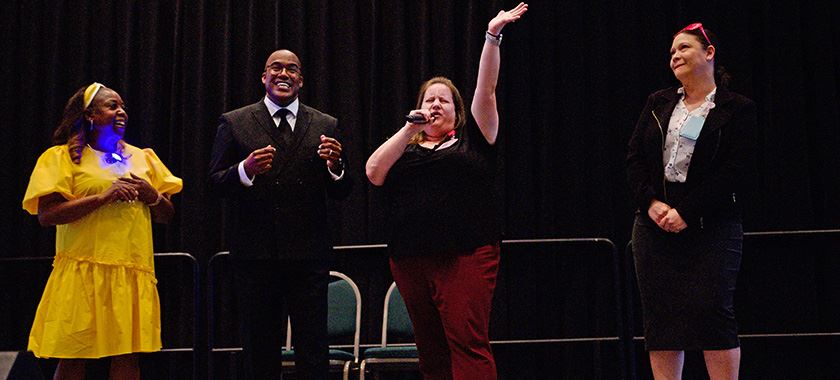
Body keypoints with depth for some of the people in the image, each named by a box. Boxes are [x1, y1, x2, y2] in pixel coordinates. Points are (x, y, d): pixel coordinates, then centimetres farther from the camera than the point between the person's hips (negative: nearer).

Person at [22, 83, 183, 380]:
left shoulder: (143, 158, 17)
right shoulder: (63, 157, 3)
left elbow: (167, 216, 18)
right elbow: (46, 215, -9)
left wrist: (152, 196, -3)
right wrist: (102, 197, -15)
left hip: (133, 271, 4)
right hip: (84, 269, -4)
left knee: (127, 355, 2)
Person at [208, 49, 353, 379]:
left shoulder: (325, 126, 8)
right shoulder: (234, 123, 5)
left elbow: (341, 192, 6)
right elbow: (216, 183, 0)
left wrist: (335, 165, -15)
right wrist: (245, 170, -19)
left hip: (309, 253, 1)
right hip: (255, 253, 0)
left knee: (313, 352, 3)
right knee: (260, 352, 10)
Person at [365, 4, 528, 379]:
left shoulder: (471, 139, 13)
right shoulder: (405, 149, 19)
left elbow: (486, 90, 4)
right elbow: (374, 173, 2)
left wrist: (493, 35, -4)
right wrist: (409, 129, 0)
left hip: (466, 256, -3)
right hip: (409, 259, 3)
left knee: (468, 343, -12)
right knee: (430, 350, 7)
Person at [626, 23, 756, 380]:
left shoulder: (737, 109, 0)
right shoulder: (658, 103, 13)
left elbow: (734, 173, -8)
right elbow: (634, 157, 7)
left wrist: (686, 213, -14)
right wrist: (651, 203, -9)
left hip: (711, 227, -4)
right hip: (655, 222, 4)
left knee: (712, 312, -9)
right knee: (659, 316, 2)